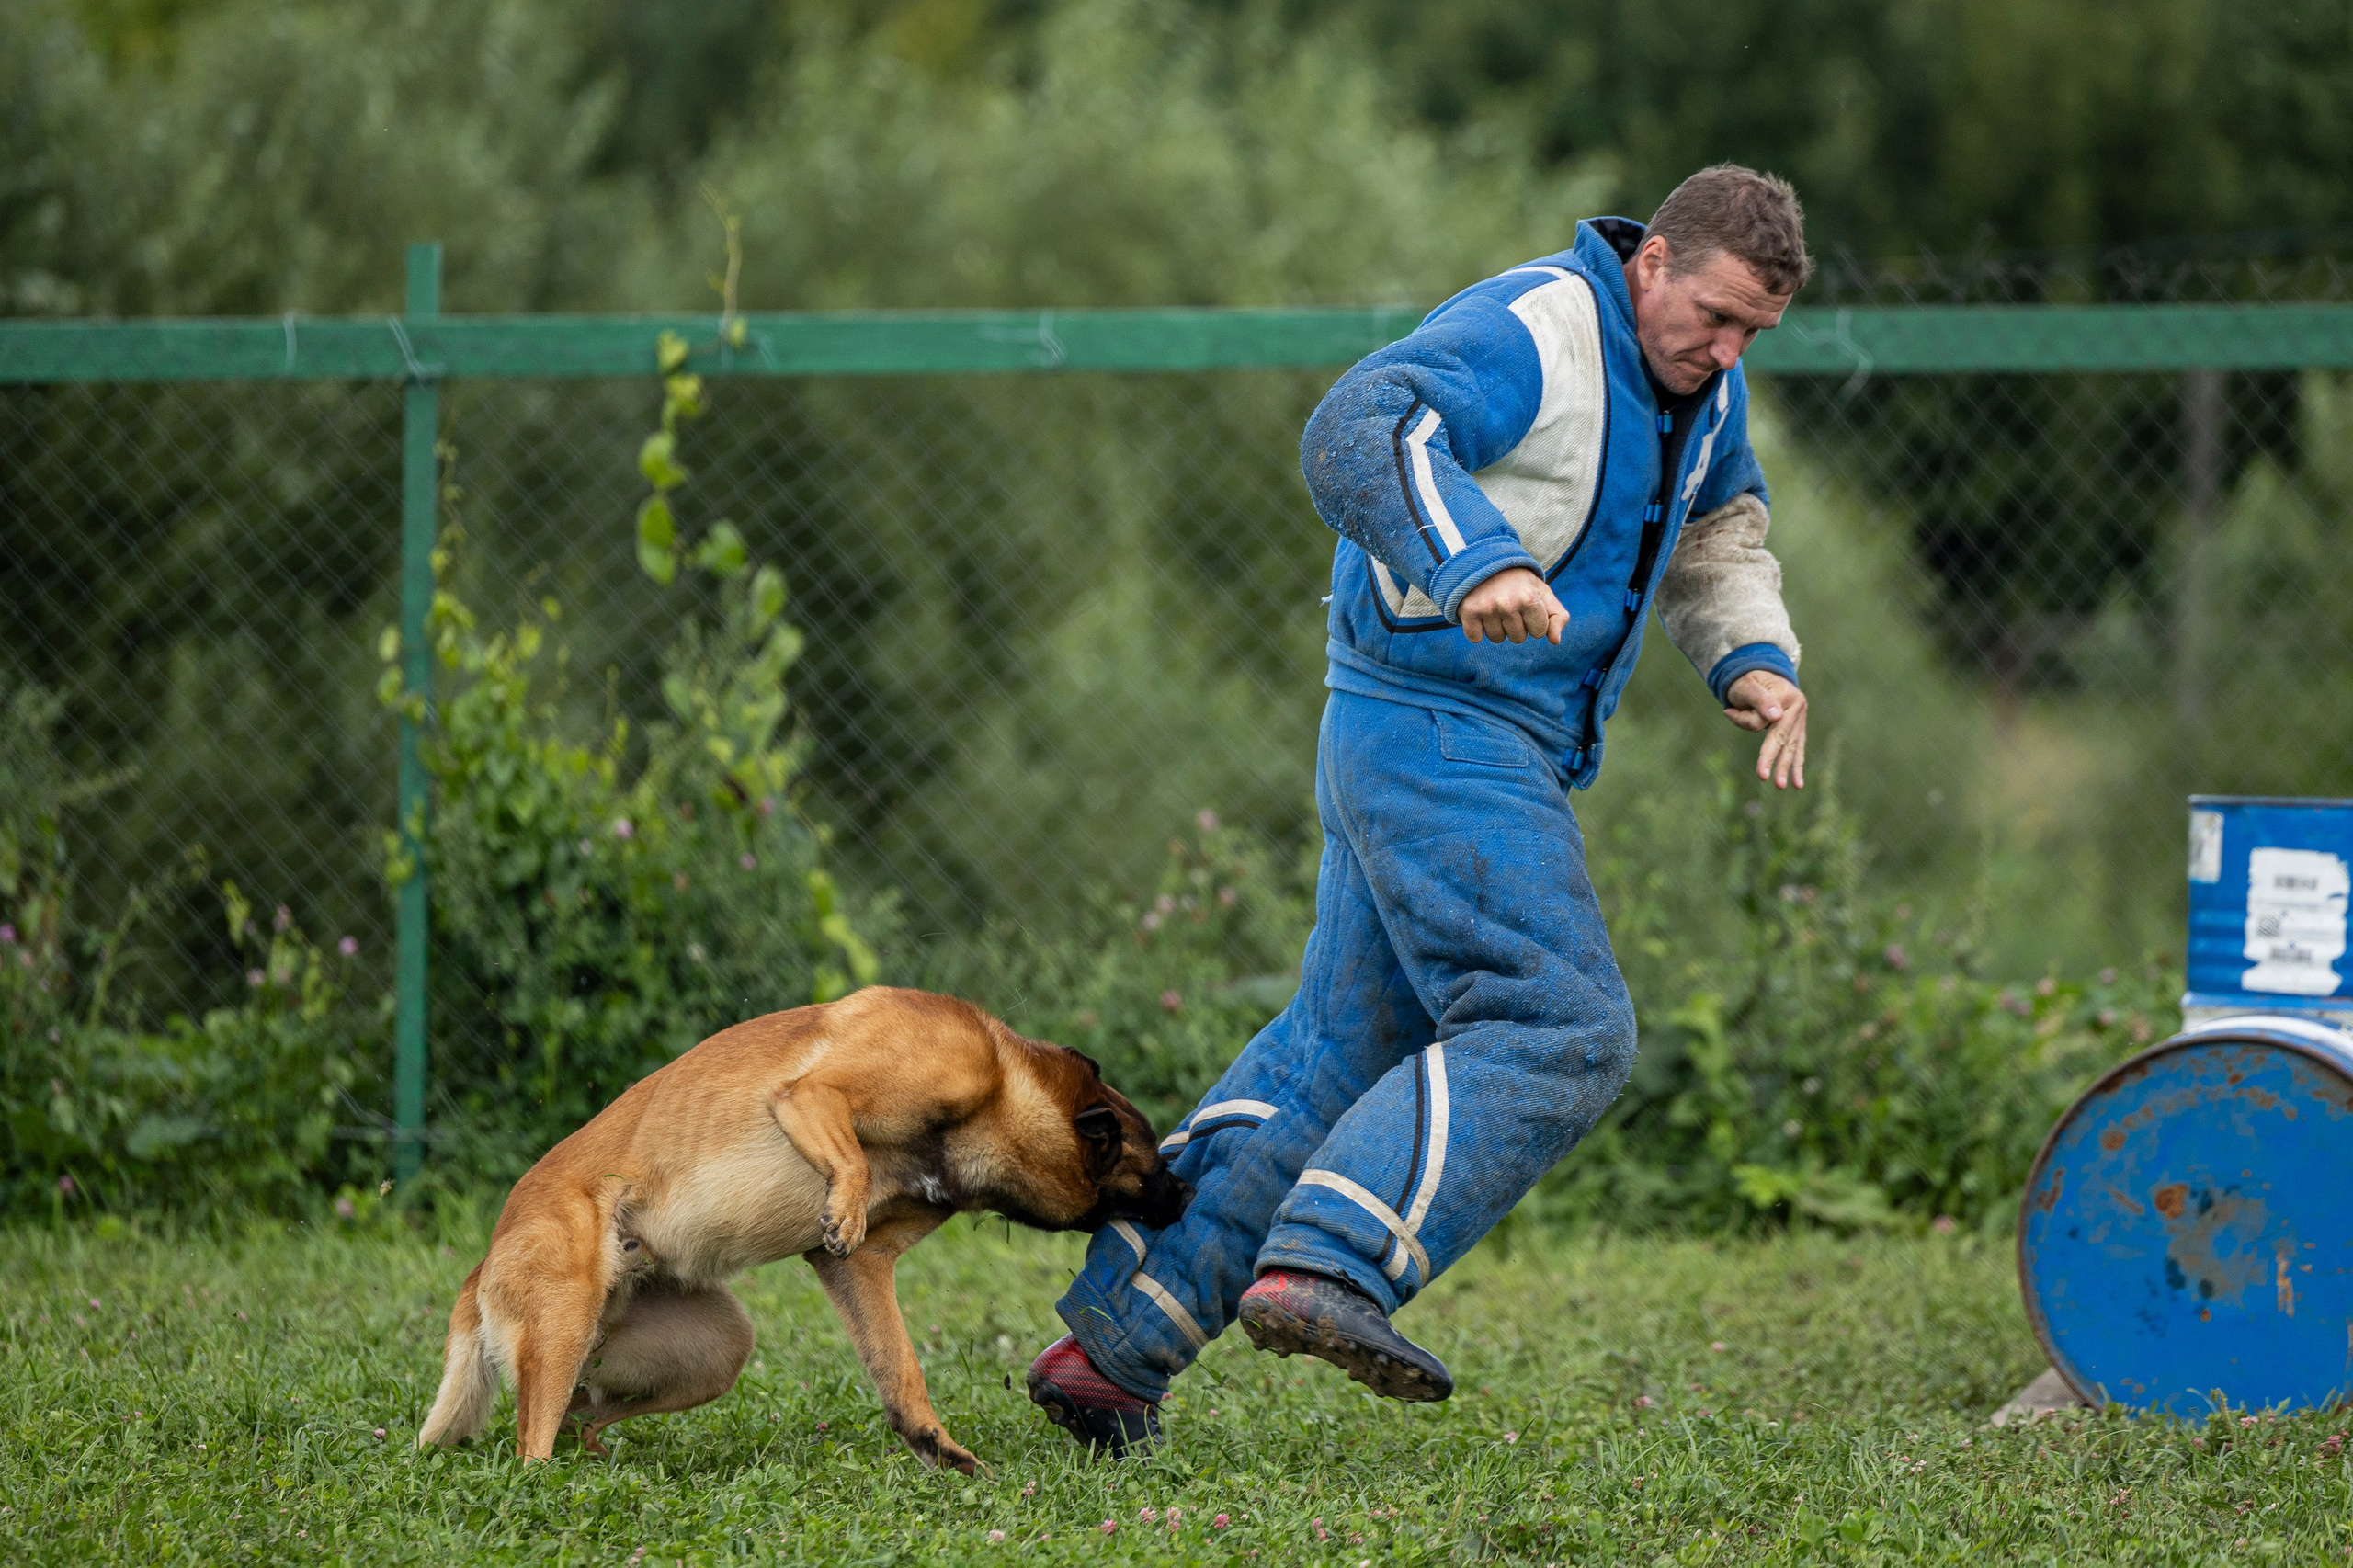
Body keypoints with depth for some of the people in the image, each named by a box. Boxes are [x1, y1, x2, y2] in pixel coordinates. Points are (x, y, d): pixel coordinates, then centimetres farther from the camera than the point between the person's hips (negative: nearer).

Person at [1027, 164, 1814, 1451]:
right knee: (1556, 1028, -19)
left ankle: (1112, 1338, 14)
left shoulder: (1701, 380, 13)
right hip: (1439, 726, -10)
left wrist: (1751, 656, 12)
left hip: (1486, 749, 10)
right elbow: (1358, 435, -33)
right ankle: (1325, 1266, -26)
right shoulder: (1532, 334, -18)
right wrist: (1474, 562, -49)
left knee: (1340, 1052, 11)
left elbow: (1715, 528, 30)